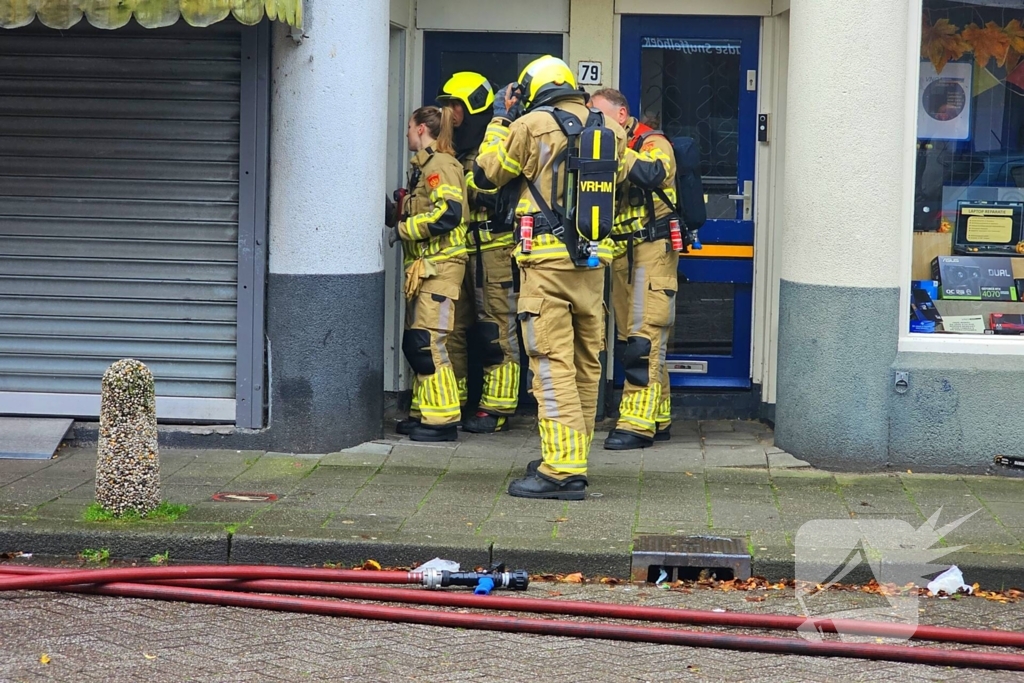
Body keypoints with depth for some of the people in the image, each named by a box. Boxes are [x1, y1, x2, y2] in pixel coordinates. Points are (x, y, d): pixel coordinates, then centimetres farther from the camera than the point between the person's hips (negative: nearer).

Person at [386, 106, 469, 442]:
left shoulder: (440, 165, -11)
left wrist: (402, 229, -16)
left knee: (428, 342, -13)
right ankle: (424, 412, 20)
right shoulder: (425, 166, 20)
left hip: (440, 266, -10)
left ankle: (442, 420, -11)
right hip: (424, 267, 10)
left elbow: (448, 213, -24)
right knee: (414, 343, 13)